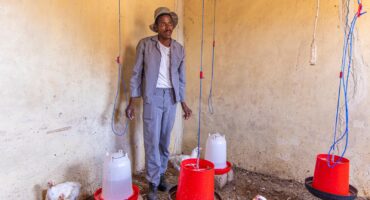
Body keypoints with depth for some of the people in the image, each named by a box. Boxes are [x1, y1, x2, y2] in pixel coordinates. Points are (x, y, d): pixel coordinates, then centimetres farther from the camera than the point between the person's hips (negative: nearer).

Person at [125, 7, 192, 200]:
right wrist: (131, 102, -7)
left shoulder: (179, 49, 7)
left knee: (165, 141, 12)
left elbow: (181, 79, 12)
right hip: (153, 96, -3)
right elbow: (136, 74, -3)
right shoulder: (145, 44, -4)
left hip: (171, 97, 4)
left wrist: (183, 103, 11)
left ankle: (161, 175, 29)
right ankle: (153, 183, 11)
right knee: (152, 141, -1)